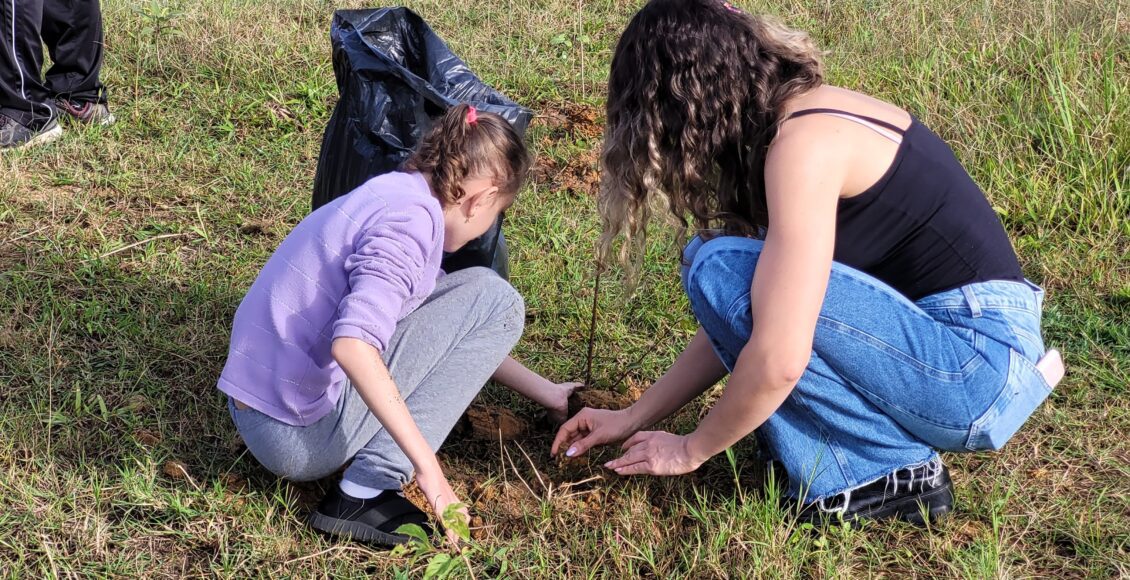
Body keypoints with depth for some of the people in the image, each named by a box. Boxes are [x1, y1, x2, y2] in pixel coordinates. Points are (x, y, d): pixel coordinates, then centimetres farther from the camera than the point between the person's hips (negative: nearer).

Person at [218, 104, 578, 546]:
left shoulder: (392, 194, 13)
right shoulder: (413, 217, -16)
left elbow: (457, 336, 24)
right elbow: (352, 345, -31)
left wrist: (545, 392, 27)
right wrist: (427, 464, -27)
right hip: (301, 438, -9)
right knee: (493, 300, -4)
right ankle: (365, 492, -9)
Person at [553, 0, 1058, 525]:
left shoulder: (803, 142, -19)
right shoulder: (806, 115, 10)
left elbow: (778, 360, -24)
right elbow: (736, 320, 15)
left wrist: (690, 450, -6)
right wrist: (635, 417, 16)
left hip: (979, 372, -9)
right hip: (985, 351, 9)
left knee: (722, 270, -16)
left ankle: (889, 472, -6)